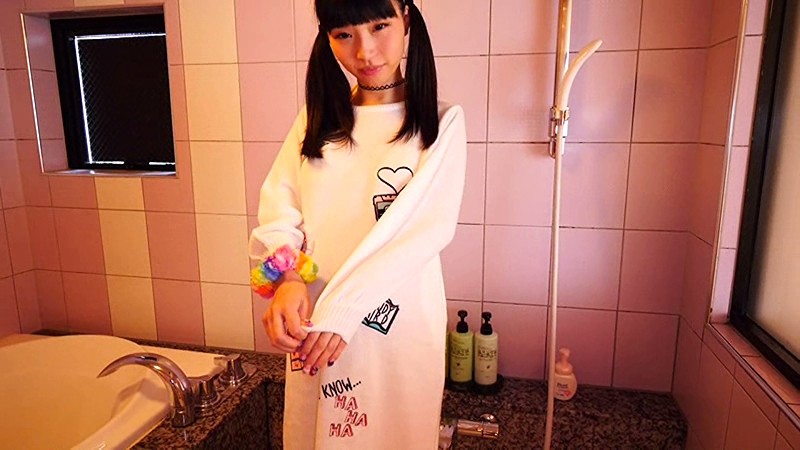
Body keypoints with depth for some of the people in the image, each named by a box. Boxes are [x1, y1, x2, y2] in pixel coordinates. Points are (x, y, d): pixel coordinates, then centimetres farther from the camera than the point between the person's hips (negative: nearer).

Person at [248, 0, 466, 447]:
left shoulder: (441, 121, -4)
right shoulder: (316, 119, 9)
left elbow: (432, 227, -15)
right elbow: (278, 201, -1)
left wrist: (344, 306, -21)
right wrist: (287, 277, -21)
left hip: (400, 319, -3)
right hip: (312, 318, 4)